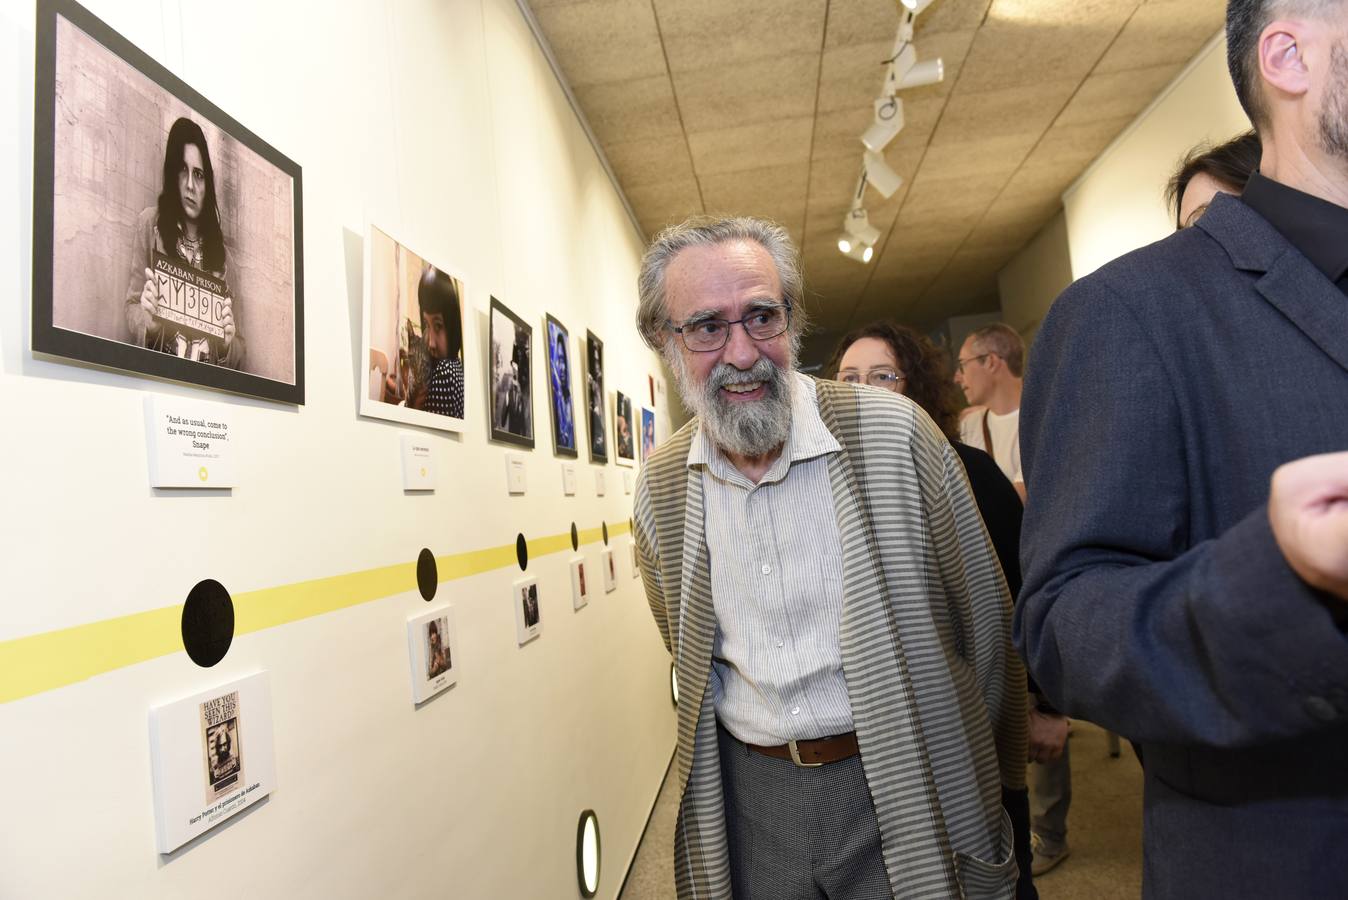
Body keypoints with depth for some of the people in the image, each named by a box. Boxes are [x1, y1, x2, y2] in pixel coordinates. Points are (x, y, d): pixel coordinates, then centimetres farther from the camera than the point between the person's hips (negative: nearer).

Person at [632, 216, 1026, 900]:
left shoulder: (896, 431, -15)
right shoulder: (659, 484, -5)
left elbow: (984, 623, -5)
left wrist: (998, 786, 4)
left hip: (901, 785, -2)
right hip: (747, 797, 3)